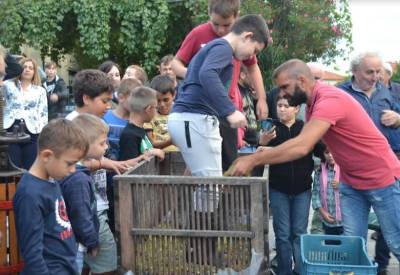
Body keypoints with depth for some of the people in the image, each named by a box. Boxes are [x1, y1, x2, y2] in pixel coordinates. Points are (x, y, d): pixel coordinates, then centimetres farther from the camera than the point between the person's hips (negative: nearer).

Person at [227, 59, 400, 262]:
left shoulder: (330, 100, -28)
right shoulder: (313, 103, 4)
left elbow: (301, 147, -37)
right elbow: (303, 144, 6)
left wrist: (253, 160, -34)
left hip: (382, 179, -8)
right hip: (351, 181, 8)